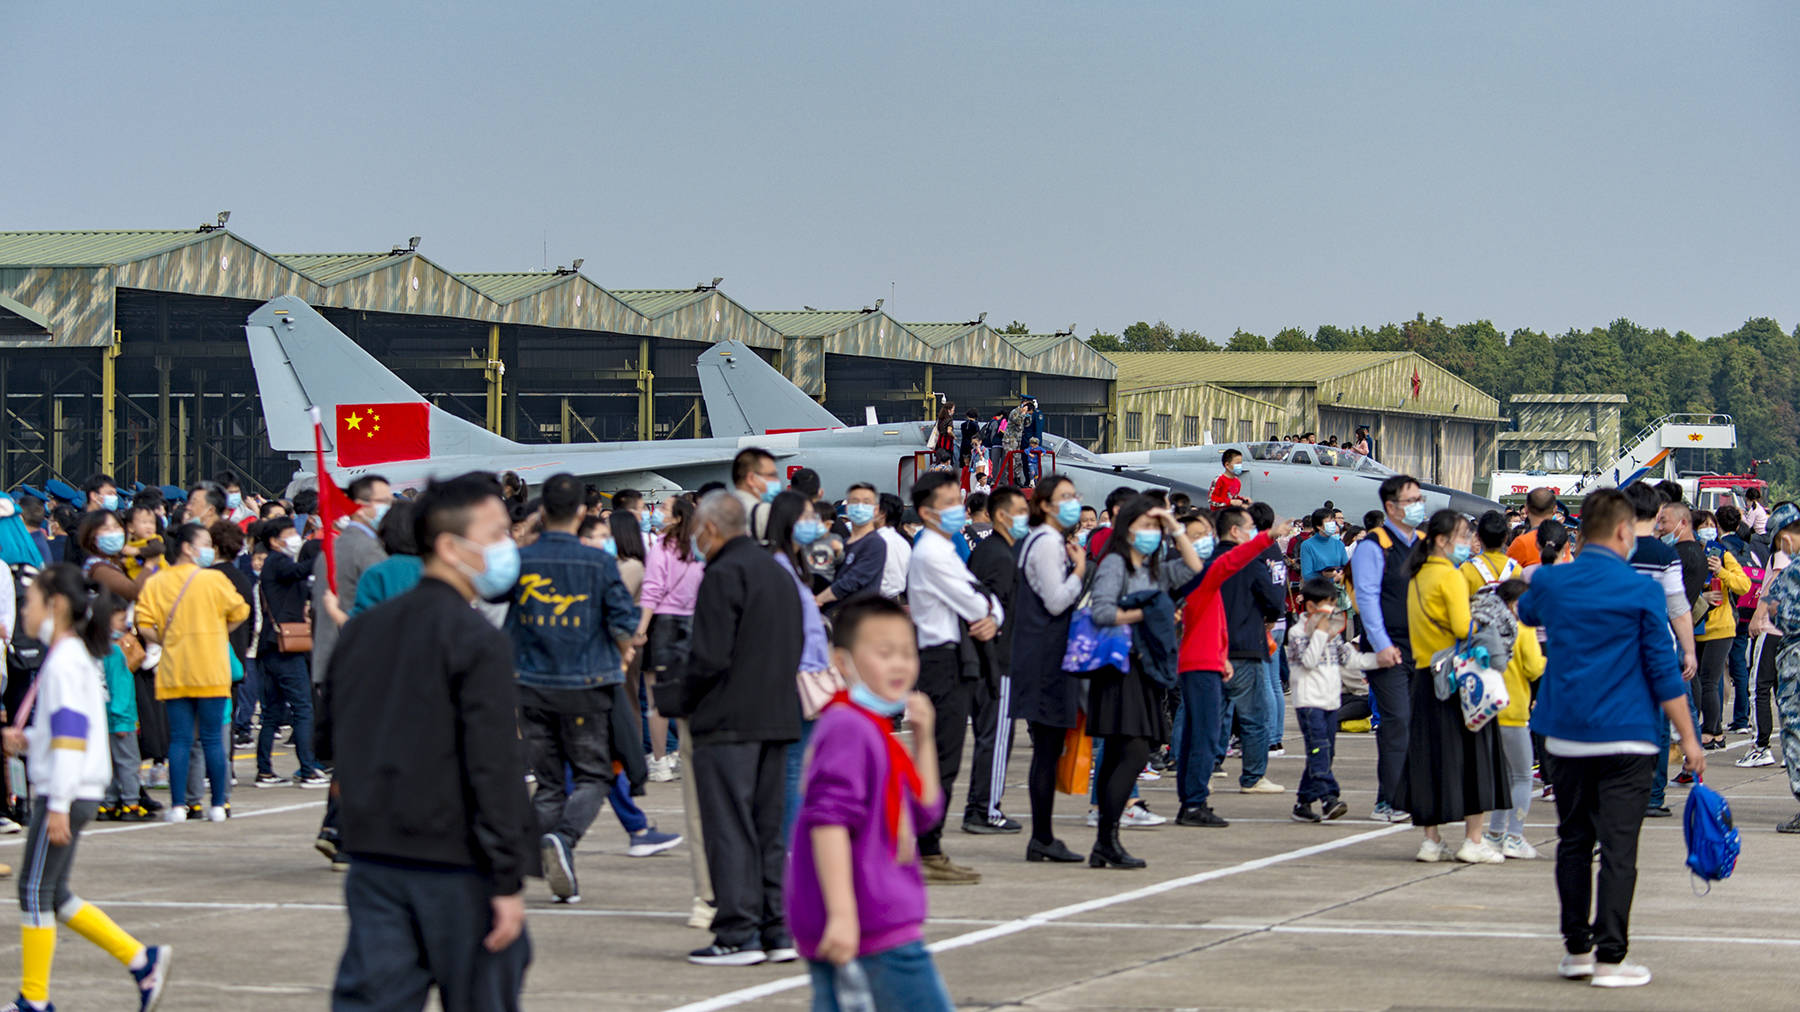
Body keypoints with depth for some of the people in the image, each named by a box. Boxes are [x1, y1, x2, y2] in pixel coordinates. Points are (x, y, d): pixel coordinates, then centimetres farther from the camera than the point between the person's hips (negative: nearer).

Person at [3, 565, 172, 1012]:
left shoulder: (64, 663, -15)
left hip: (67, 793, -10)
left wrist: (58, 805, -22)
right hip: (76, 794, 10)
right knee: (54, 895, 12)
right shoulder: (76, 656, 15)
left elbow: (71, 733, -20)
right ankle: (142, 959, 11)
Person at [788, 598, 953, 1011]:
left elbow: (925, 811, 22)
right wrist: (842, 913, -29)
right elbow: (829, 821, -23)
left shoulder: (874, 730, 18)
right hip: (875, 929, -10)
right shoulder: (846, 728, -14)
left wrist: (923, 739, 10)